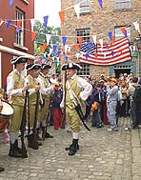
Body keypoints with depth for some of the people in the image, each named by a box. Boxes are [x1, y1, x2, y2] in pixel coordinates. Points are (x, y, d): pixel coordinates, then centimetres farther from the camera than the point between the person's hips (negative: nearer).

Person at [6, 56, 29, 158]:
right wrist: (22, 90, -26)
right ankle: (12, 150, 6)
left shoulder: (21, 76, 13)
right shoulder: (11, 76, -12)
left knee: (18, 126, 14)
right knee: (14, 126, -3)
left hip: (21, 103, 8)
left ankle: (16, 146, 25)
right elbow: (9, 92, -18)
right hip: (14, 104, -8)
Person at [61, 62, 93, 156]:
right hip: (68, 107, 8)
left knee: (75, 126, -3)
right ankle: (74, 144, 27)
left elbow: (89, 87, -21)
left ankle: (74, 146, 5)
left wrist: (81, 96, -18)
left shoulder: (79, 80, -9)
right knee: (72, 126, 15)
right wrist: (63, 105, 20)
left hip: (76, 107, -7)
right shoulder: (67, 81, 14)